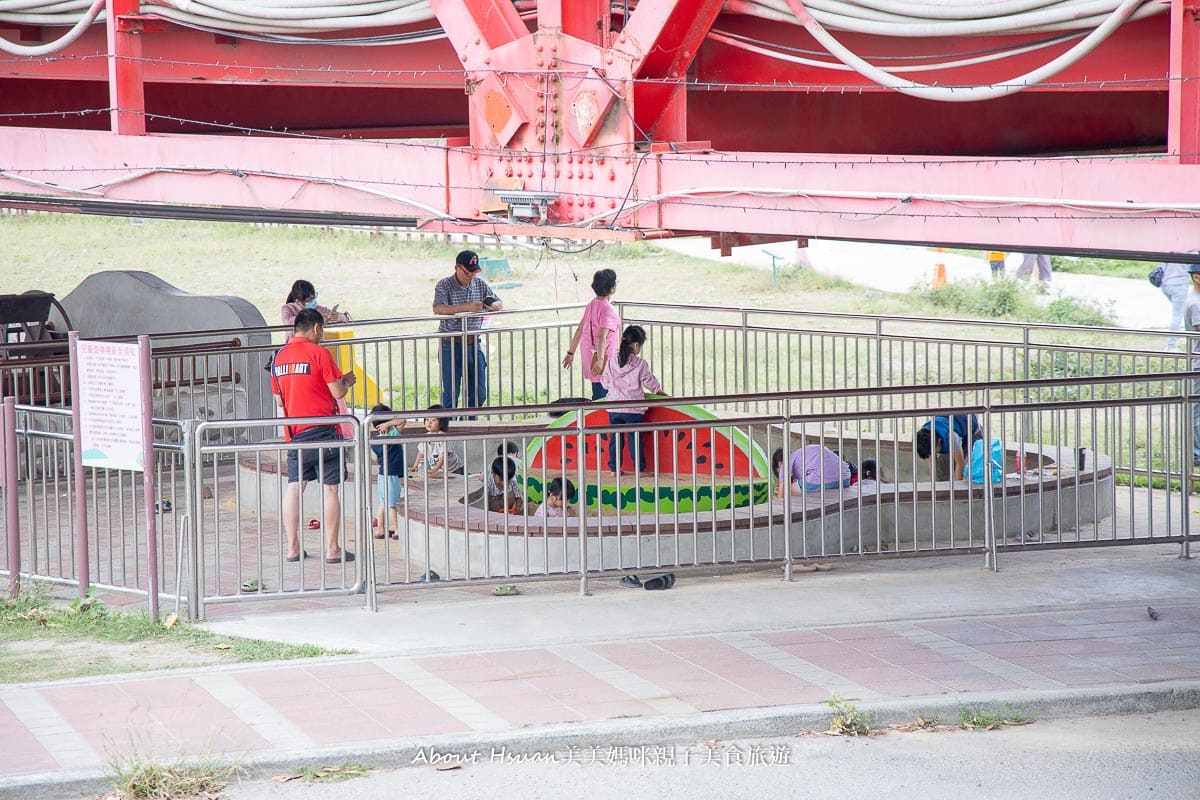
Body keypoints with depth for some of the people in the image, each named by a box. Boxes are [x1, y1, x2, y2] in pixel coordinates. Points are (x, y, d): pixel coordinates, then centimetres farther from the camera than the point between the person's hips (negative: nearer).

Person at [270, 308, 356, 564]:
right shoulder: (318, 353, -10)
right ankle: (332, 550, 0)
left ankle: (292, 547, 8)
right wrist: (347, 381, 11)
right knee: (330, 488, 0)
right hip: (323, 431, -6)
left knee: (294, 486, 9)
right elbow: (338, 392, -10)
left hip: (294, 432, 6)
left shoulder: (279, 357, 10)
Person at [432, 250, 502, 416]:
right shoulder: (444, 285, -7)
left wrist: (492, 306, -12)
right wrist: (467, 307, -33)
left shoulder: (479, 284, 8)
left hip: (473, 344, 5)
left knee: (479, 394, 6)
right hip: (451, 345, -5)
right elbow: (438, 309, -24)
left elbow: (499, 303, 15)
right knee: (450, 394, -3)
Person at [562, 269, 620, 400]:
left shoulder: (591, 304, 8)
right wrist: (600, 360, -34)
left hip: (588, 352, 9)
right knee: (601, 396, -4)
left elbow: (579, 329, 14)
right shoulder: (607, 309, -18)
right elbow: (602, 337, -28)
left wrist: (571, 352, 20)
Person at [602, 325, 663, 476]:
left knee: (615, 438, 10)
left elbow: (606, 382, 7)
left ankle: (613, 469, 12)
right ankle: (639, 468, 8)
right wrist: (659, 391, 20)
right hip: (633, 409, -3)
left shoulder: (612, 362, 0)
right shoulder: (640, 364, -9)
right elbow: (650, 382, 1)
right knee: (635, 438, 5)